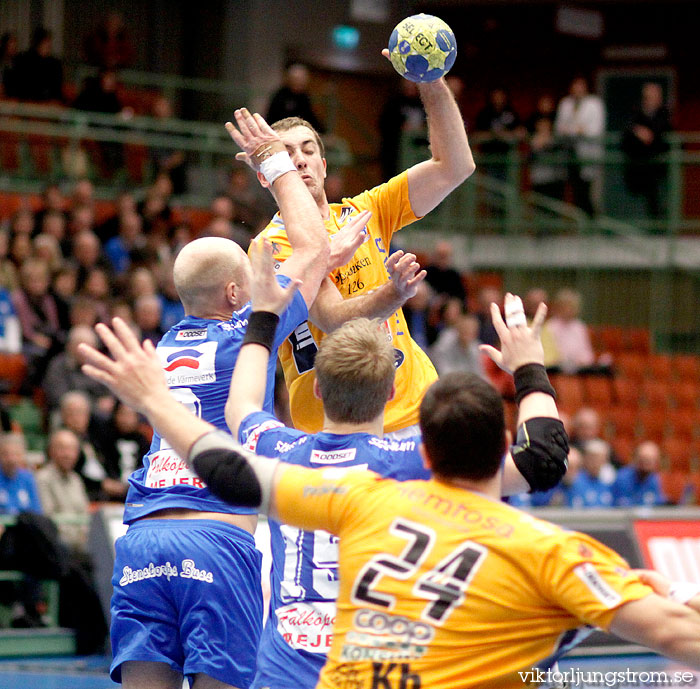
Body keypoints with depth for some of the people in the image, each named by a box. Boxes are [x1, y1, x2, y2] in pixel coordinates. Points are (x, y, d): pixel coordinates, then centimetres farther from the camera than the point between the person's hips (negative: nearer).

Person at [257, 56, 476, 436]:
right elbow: (335, 319, -19)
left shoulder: (364, 212, 12)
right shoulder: (272, 245, -6)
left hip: (415, 410, 5)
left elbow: (454, 168, 4)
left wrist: (432, 83, -7)